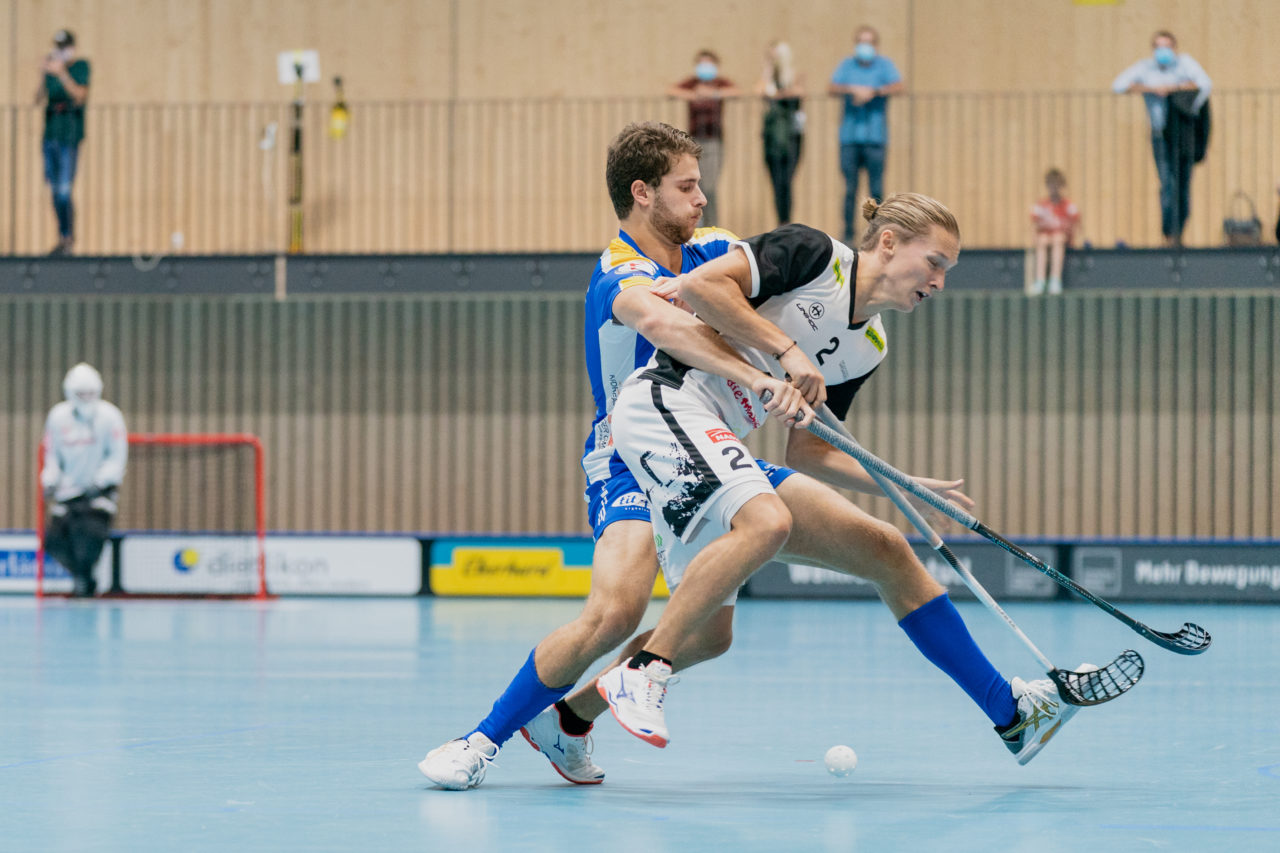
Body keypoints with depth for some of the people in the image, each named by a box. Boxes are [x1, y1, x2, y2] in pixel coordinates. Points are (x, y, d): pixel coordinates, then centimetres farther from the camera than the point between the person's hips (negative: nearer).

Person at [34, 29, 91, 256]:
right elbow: (39, 99, 4)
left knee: (64, 190, -12)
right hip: (50, 133, 6)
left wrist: (61, 74, -29)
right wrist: (43, 75, -12)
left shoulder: (81, 67, -4)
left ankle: (68, 239, -8)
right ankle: (64, 237, 15)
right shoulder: (52, 67, 11)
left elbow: (79, 97, -18)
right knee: (55, 190, 8)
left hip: (70, 136, -6)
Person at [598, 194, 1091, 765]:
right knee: (766, 522, -35)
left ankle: (1012, 712, 10)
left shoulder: (868, 348, 15)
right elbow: (700, 285, -17)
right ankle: (641, 675, -28)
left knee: (885, 549, 6)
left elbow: (807, 451, 15)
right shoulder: (814, 254, -7)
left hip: (719, 448, 9)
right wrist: (787, 349, -19)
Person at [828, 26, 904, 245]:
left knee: (876, 189, -5)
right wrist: (852, 89, -17)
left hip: (875, 136, -2)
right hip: (850, 136, 2)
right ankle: (848, 233, 4)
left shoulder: (884, 65, 6)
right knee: (850, 188, -1)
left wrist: (874, 91, -19)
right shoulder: (847, 65, 13)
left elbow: (900, 87, -9)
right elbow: (832, 88, 1)